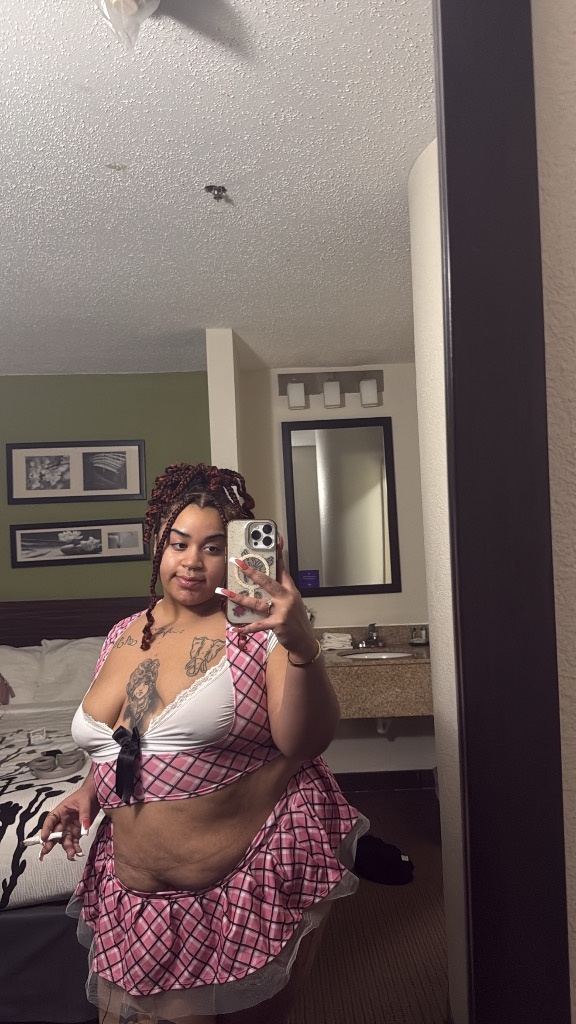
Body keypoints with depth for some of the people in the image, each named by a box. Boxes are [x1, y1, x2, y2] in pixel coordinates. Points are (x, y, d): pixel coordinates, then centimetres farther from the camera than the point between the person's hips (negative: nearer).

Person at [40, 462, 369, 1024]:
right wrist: (88, 791, 0)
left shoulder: (258, 628, -14)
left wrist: (301, 645, -38)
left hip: (254, 883, -5)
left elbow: (305, 742, -23)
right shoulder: (122, 637, 4)